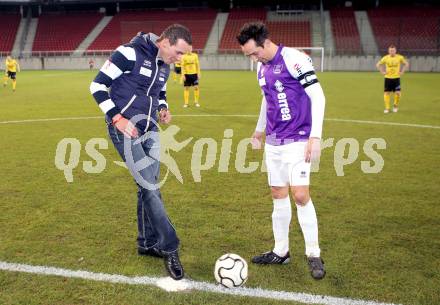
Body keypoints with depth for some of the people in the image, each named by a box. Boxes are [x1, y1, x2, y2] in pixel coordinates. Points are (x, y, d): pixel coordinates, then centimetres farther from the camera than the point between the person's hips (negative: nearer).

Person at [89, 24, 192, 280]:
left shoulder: (164, 66, 9)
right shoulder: (130, 53, -15)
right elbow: (98, 85, -12)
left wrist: (163, 109, 3)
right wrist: (117, 118, -18)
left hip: (149, 129, 8)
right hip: (126, 129, -8)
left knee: (149, 186, 10)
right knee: (149, 187, -10)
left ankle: (148, 243, 24)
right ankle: (169, 248, 0)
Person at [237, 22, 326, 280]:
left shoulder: (294, 59, -13)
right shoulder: (261, 67, 11)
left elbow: (318, 96, -14)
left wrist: (315, 137, -18)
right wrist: (260, 129, 30)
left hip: (297, 140, -7)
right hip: (273, 142, 7)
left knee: (300, 195, -10)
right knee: (279, 196, 10)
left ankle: (314, 255, 7)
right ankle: (281, 252, 22)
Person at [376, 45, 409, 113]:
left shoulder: (400, 57, -3)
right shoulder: (385, 58, -3)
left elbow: (407, 64, 9)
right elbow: (378, 65, 8)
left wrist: (402, 72, -1)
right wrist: (382, 72, -1)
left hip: (396, 78, -1)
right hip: (388, 78, 1)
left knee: (397, 92, -10)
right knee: (387, 93, -1)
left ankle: (395, 105, 14)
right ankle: (387, 108, 9)